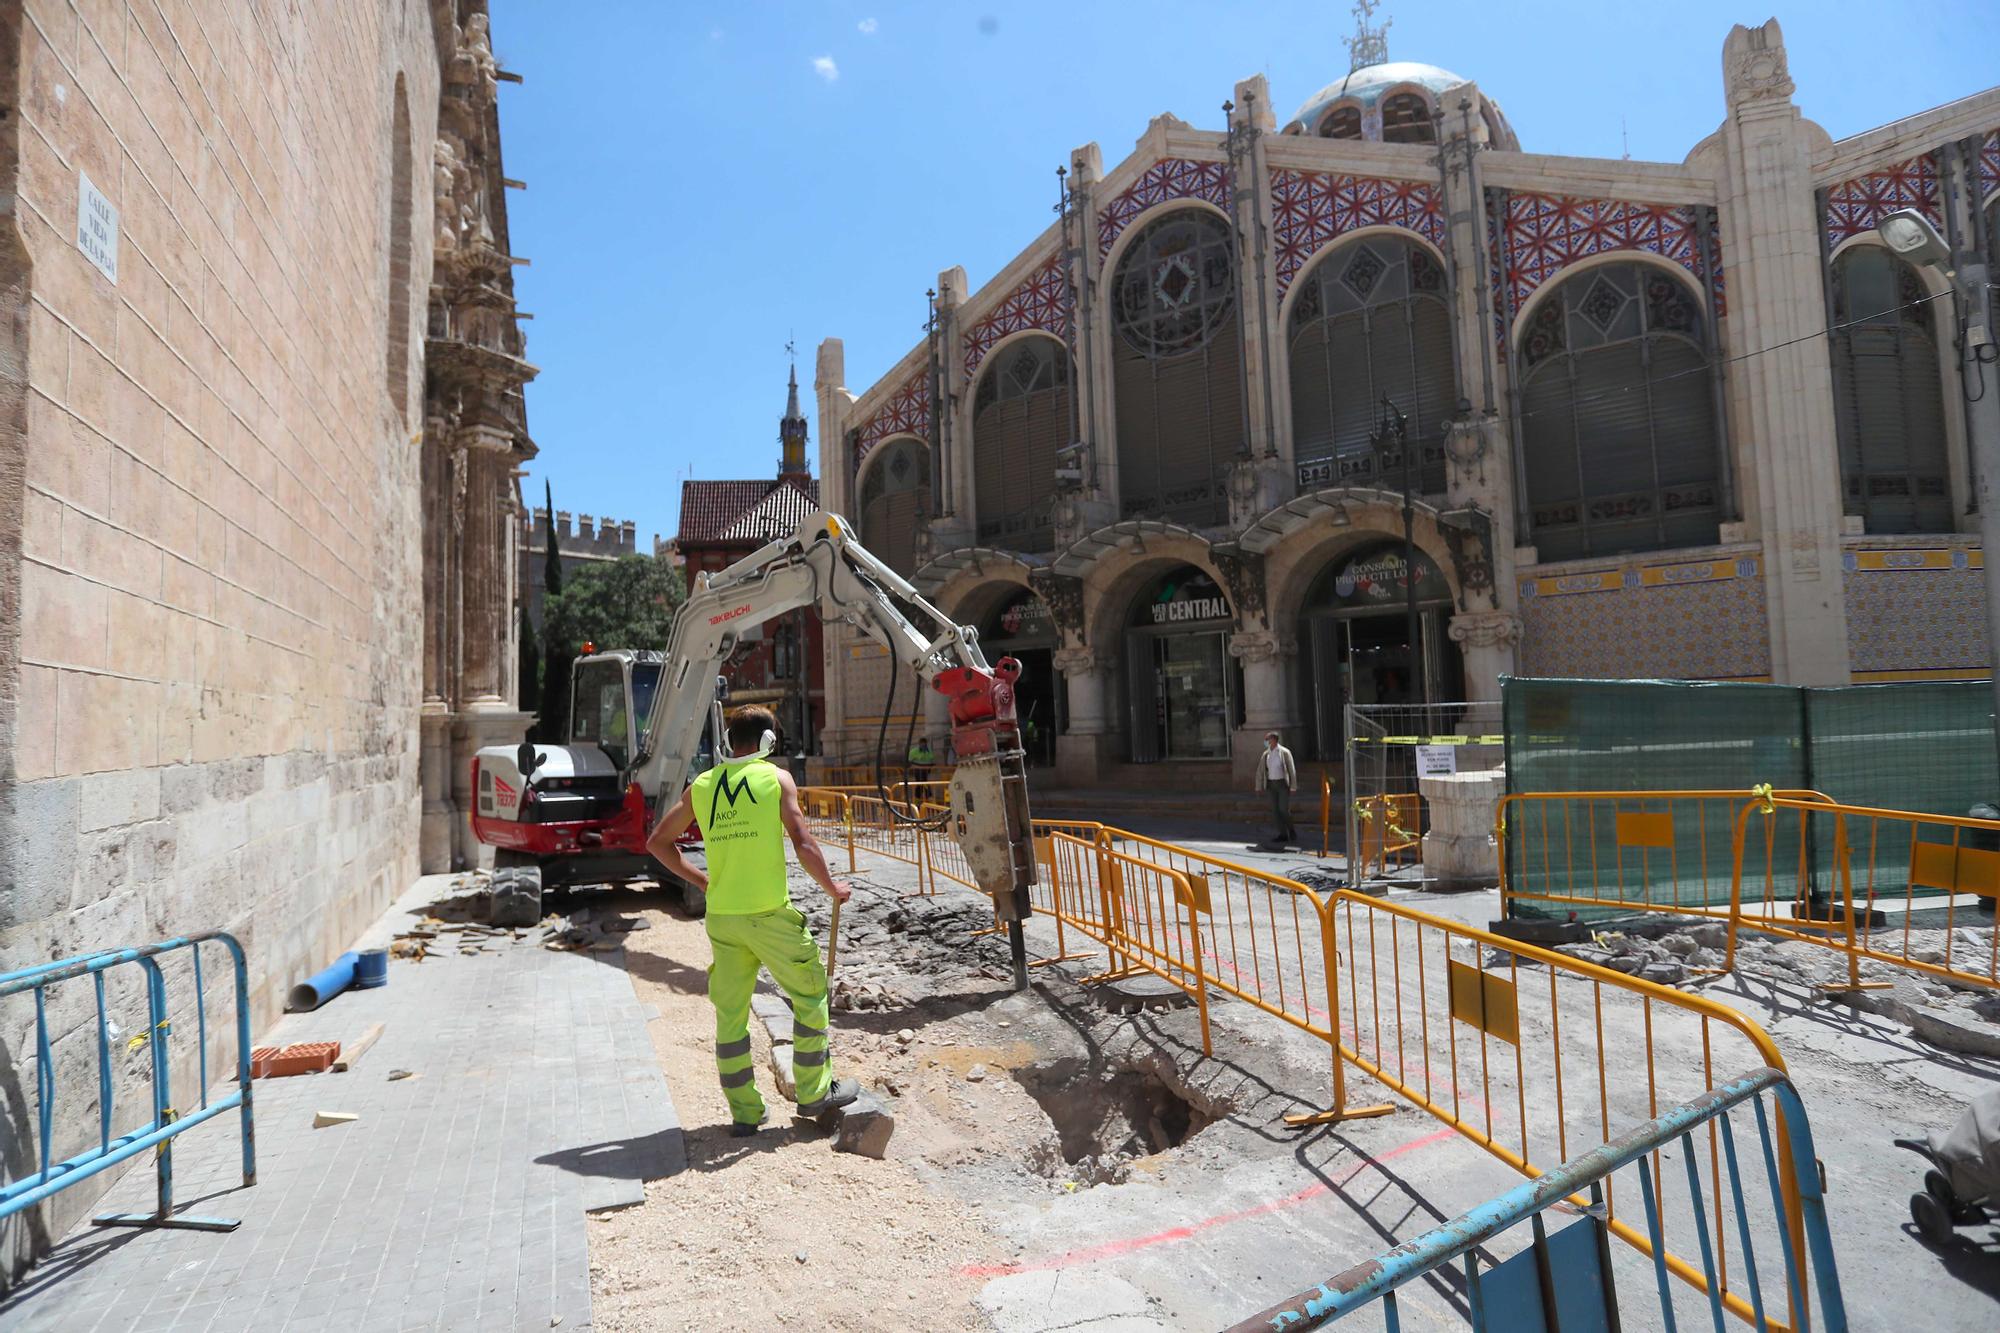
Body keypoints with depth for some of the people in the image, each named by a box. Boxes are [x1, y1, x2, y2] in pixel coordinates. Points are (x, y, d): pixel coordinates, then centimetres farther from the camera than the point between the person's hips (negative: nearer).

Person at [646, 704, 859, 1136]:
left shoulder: (700, 787, 7)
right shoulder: (776, 779, -4)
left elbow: (658, 843, 13)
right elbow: (803, 843, -10)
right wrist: (832, 887, 4)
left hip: (721, 918, 4)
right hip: (770, 914, -4)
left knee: (730, 1014, 13)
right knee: (810, 996, 14)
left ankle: (744, 1112, 21)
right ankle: (814, 1093, 21)